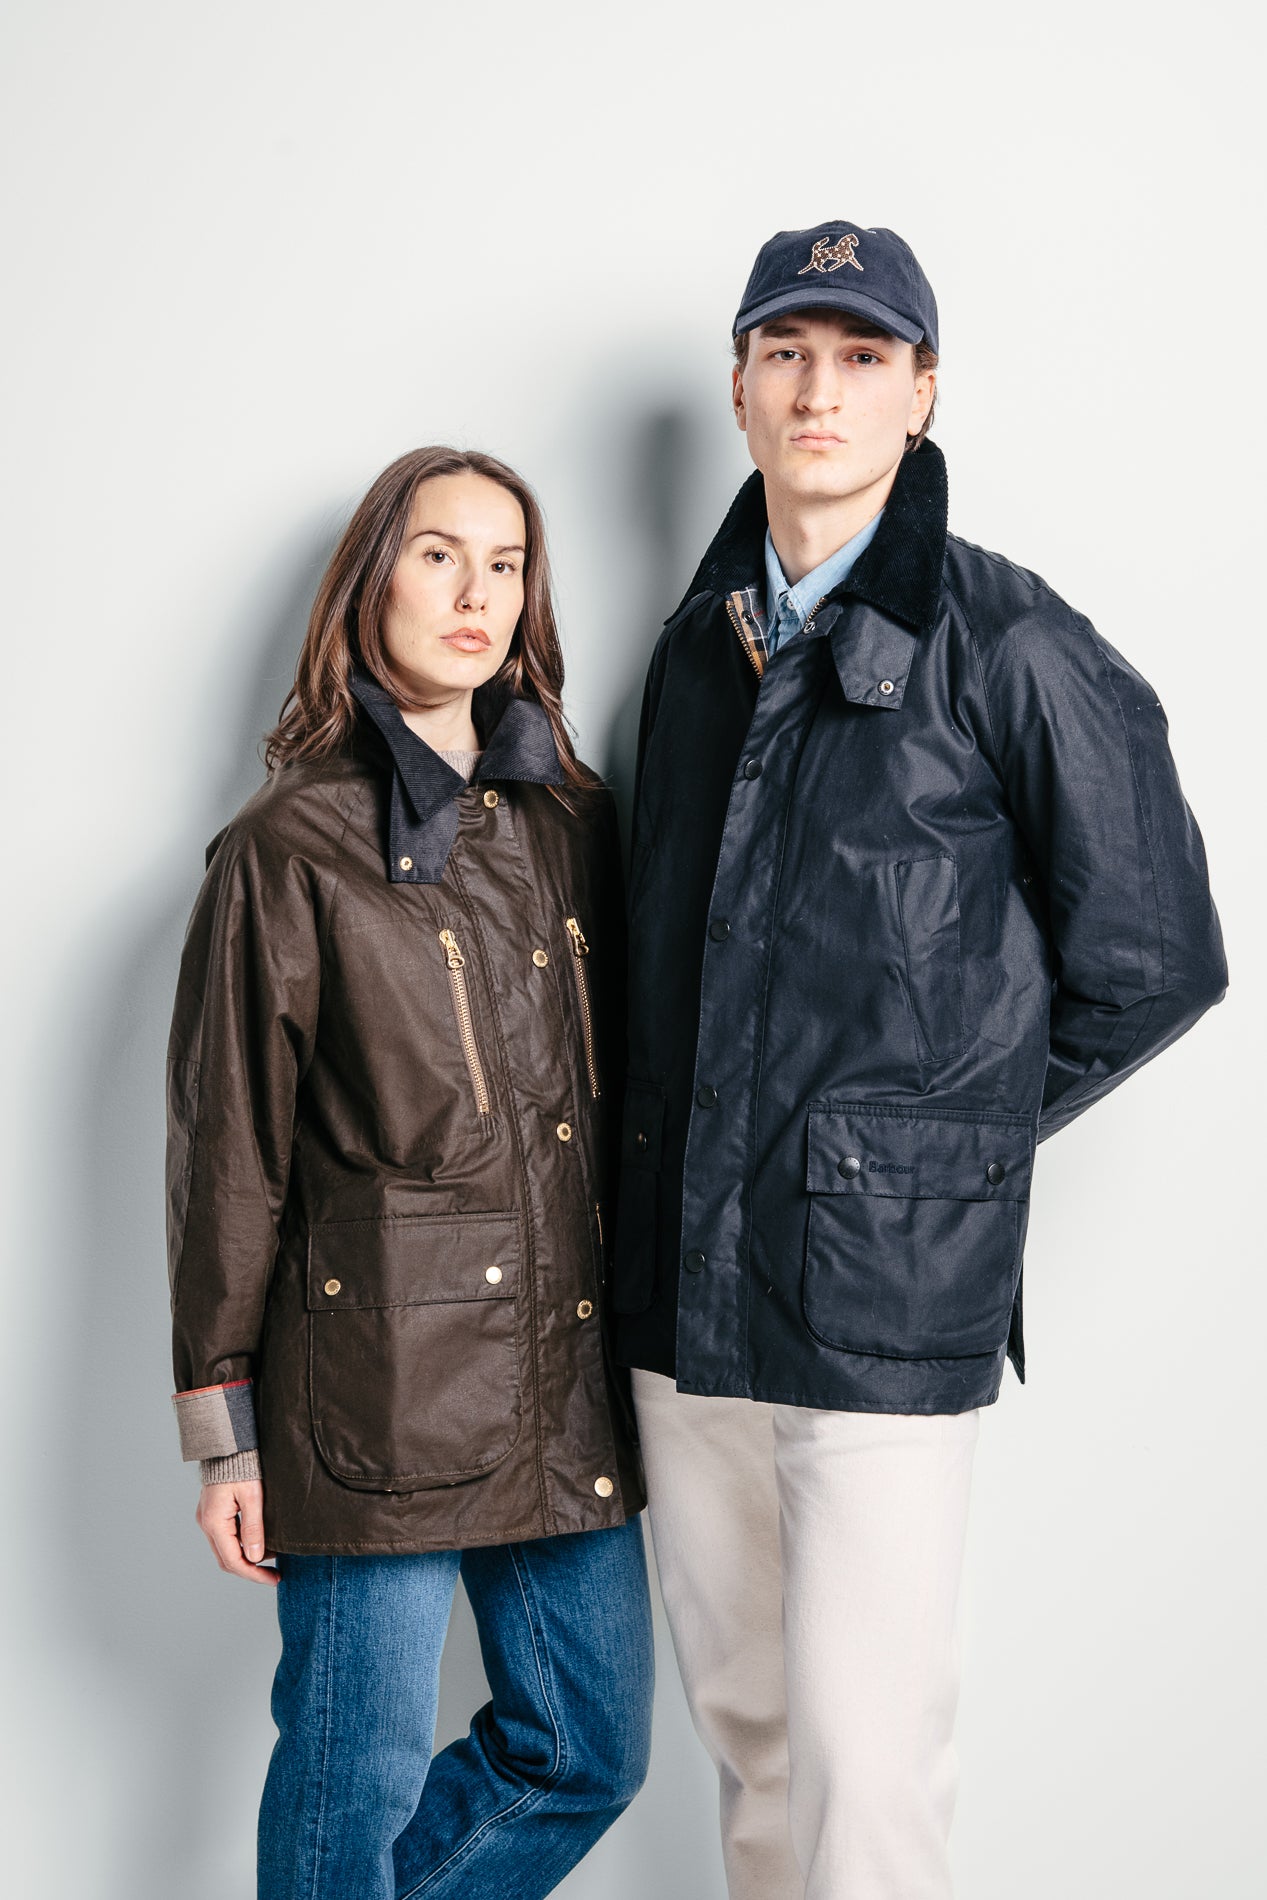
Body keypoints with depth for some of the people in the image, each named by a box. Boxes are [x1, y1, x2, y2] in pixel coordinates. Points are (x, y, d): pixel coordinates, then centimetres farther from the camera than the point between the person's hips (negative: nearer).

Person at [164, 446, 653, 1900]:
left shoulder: (573, 823, 10)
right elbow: (226, 1154, -3)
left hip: (568, 1376, 6)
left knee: (592, 1751, 13)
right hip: (378, 1382, -5)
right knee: (357, 1780, 5)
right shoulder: (290, 848, -4)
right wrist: (223, 1427, -4)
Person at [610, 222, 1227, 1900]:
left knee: (863, 1765, -2)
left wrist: (949, 1133, 0)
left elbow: (1150, 964, -4)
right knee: (743, 1729, 17)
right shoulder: (697, 648, 12)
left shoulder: (1012, 649, -7)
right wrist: (679, 1164, 11)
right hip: (682, 1282, 6)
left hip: (884, 1293, -6)